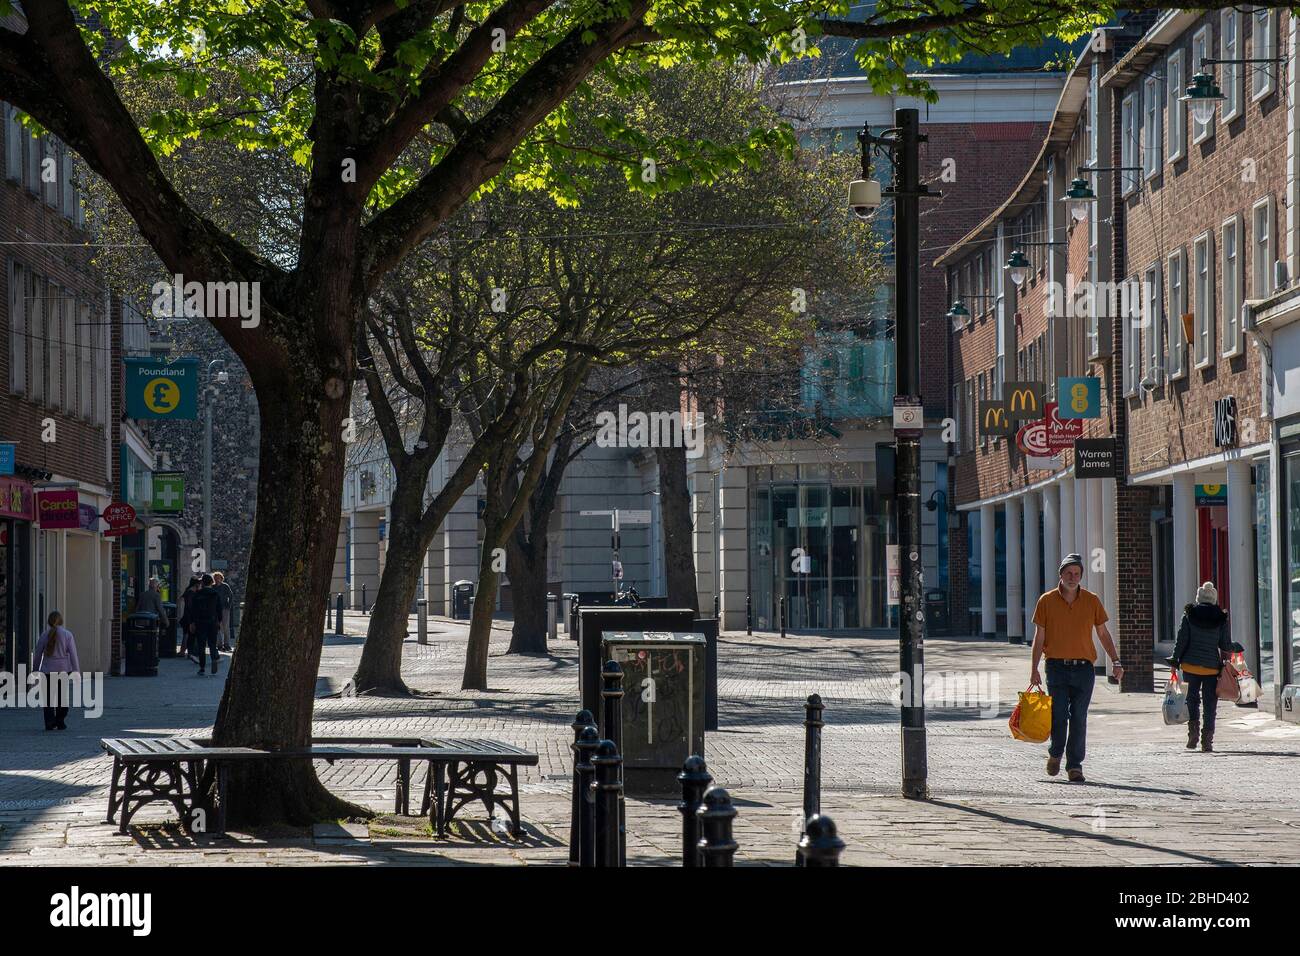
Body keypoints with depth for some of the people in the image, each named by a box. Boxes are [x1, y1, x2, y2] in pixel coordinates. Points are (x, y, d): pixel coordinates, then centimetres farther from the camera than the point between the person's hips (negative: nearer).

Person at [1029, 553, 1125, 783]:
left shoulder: (1092, 601, 5)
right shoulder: (1047, 601, 2)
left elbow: (1103, 634, 12)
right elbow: (1039, 637, 5)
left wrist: (1116, 661, 4)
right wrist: (1034, 669, -1)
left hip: (1083, 668, 1)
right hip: (1057, 667, -1)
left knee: (1079, 719, 0)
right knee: (1058, 716, -4)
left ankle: (1074, 765, 6)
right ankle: (1055, 753, 22)